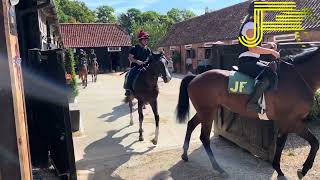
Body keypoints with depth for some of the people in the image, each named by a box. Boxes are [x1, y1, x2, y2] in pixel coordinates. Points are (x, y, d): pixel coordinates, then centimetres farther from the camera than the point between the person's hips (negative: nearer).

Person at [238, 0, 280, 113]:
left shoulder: (253, 25, 22)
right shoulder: (250, 25, -10)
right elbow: (252, 48, -21)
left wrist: (269, 45, 9)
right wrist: (271, 51, -14)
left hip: (252, 61, 11)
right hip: (247, 62, -11)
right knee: (270, 74, -29)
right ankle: (252, 103, -28)